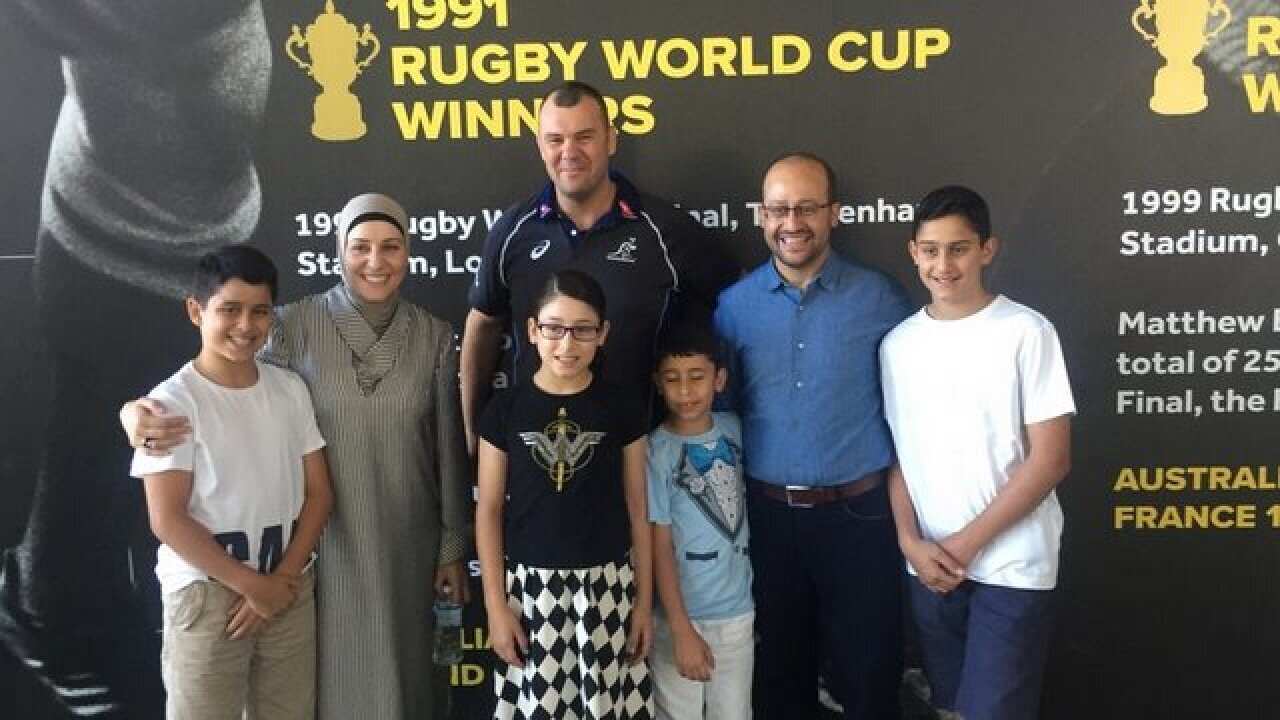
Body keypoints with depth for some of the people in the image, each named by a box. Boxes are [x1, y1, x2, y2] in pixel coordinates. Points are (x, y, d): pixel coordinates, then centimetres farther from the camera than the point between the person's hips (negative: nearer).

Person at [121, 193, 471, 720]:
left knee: (402, 667, 15)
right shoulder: (297, 325, -9)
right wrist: (141, 410, -29)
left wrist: (453, 548, 4)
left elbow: (449, 449, 2)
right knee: (333, 670, 11)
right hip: (326, 538, -2)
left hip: (407, 543, 2)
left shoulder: (435, 336, -2)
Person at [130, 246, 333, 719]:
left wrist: (282, 580, -7)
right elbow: (167, 520, -13)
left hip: (290, 590, 4)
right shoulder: (173, 400, -10)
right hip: (206, 594, -4)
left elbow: (318, 493, 4)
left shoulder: (290, 389, 3)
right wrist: (251, 585, -10)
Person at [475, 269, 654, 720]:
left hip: (606, 585, 0)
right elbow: (488, 512, 1)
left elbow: (637, 510, 3)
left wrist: (644, 600, 3)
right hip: (531, 584, 0)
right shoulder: (505, 411, -3)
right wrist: (495, 603, -2)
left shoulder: (622, 410, -2)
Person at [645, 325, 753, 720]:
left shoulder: (733, 428, -1)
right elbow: (659, 547, -14)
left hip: (738, 607, 4)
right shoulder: (656, 452, -16)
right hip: (681, 613, -4)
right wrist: (682, 630, -14)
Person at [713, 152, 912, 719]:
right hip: (769, 514, 2)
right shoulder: (734, 305, 0)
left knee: (868, 671, 11)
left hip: (858, 512, -1)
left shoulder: (878, 298, -5)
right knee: (780, 667, 17)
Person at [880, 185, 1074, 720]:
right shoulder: (897, 343, 5)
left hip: (1012, 566, -4)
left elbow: (1050, 460, -10)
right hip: (928, 565, 4)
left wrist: (967, 543, -11)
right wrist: (911, 541, -5)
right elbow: (895, 453, 8)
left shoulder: (1026, 332, -9)